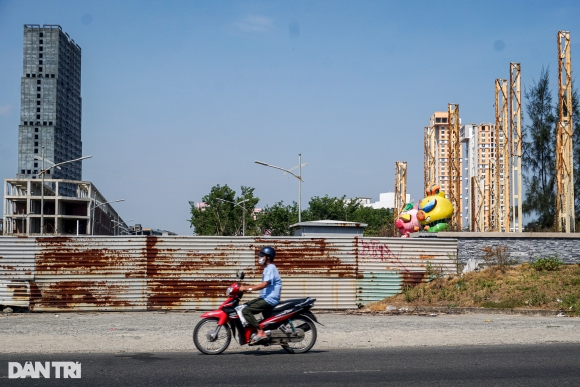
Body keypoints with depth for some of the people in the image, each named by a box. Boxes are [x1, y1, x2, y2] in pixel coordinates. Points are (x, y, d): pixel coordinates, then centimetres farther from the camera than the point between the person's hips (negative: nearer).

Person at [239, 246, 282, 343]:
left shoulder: (271, 268, -14)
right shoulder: (267, 268, 20)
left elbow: (264, 285, -26)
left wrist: (247, 288, -27)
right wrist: (246, 287, 14)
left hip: (270, 299, -11)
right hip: (265, 298, 11)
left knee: (246, 311, -20)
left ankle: (260, 332, -21)